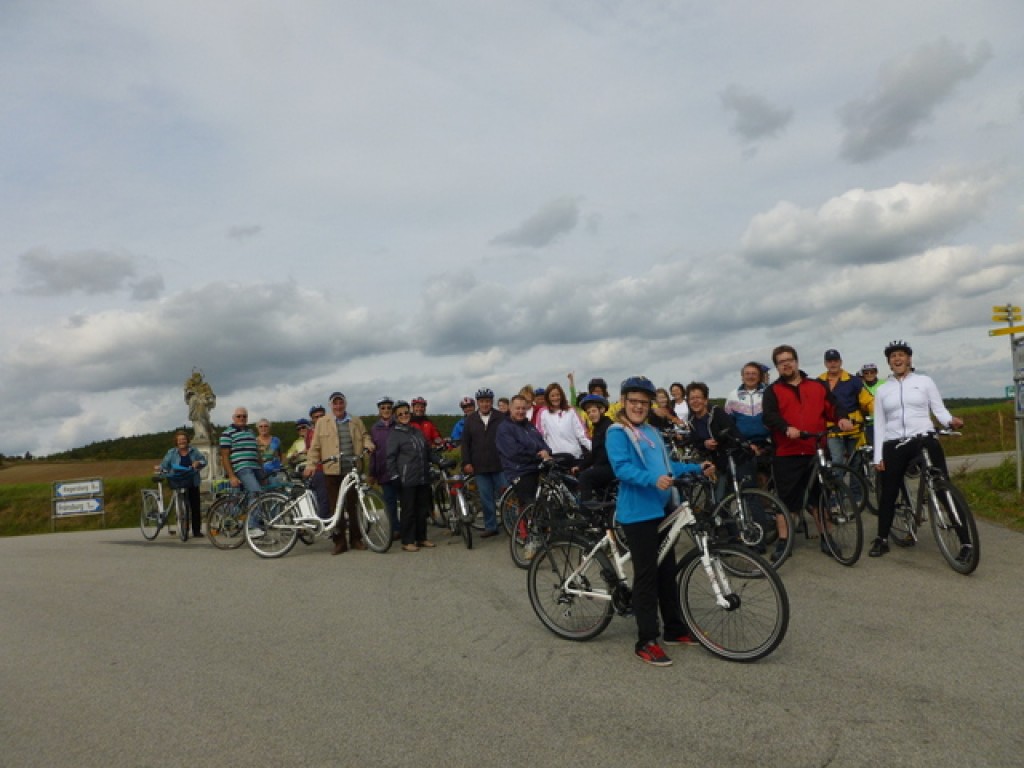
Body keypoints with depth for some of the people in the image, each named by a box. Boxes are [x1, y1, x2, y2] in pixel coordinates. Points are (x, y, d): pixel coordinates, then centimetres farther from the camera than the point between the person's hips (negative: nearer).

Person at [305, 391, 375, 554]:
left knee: (353, 506, 6)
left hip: (353, 470, 1)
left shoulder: (356, 422, 13)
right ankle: (339, 542, 9)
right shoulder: (322, 423, 8)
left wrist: (367, 443, -4)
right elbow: (315, 446, 7)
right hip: (332, 470, -1)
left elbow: (364, 436, 19)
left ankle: (356, 539, 17)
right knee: (335, 507, 2)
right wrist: (312, 463, -4)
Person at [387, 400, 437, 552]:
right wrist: (394, 476, -12)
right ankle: (407, 542, 7)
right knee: (408, 511, -2)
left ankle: (421, 538, 22)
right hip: (407, 481, -6)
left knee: (423, 510, 11)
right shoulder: (394, 434, -3)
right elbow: (390, 458, -7)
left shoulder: (418, 432, 16)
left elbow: (428, 451, 21)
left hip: (423, 478, 6)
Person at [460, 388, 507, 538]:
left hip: (500, 465, -2)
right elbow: (465, 443, 8)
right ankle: (490, 527, 16)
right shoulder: (470, 419, 8)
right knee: (486, 499, 6)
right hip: (480, 467, 2)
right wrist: (466, 462, 1)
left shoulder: (501, 417, 1)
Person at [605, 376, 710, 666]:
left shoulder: (652, 431, 18)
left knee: (667, 570, 15)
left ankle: (675, 629, 28)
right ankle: (646, 641, 2)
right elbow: (622, 468, -20)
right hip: (637, 513, -8)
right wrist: (653, 480, -34)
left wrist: (697, 468, 14)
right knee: (646, 574, -6)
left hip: (661, 509, 8)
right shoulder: (617, 432, -7)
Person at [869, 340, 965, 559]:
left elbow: (939, 410, 4)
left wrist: (951, 421, -19)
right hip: (894, 446, 2)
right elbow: (879, 425, 10)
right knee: (888, 494, 6)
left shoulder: (924, 381, 7)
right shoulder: (882, 390, 11)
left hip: (924, 441, -2)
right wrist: (878, 456, 5)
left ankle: (965, 541, -1)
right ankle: (882, 539, 19)